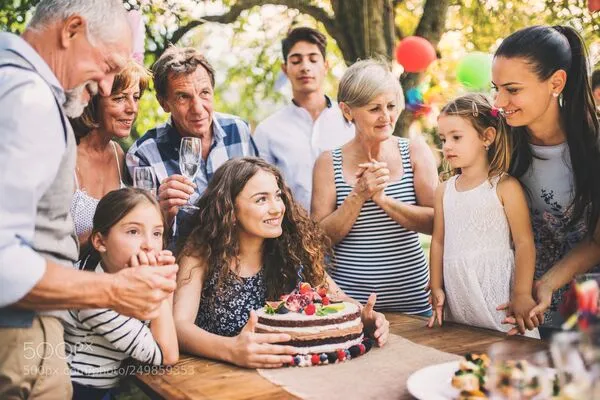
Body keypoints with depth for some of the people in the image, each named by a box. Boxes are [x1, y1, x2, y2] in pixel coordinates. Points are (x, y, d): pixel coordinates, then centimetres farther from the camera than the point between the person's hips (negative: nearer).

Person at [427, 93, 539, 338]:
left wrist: (522, 295, -13)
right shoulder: (444, 191, 11)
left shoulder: (505, 187, -4)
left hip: (497, 296, -4)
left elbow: (524, 243, -7)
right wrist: (436, 288, 9)